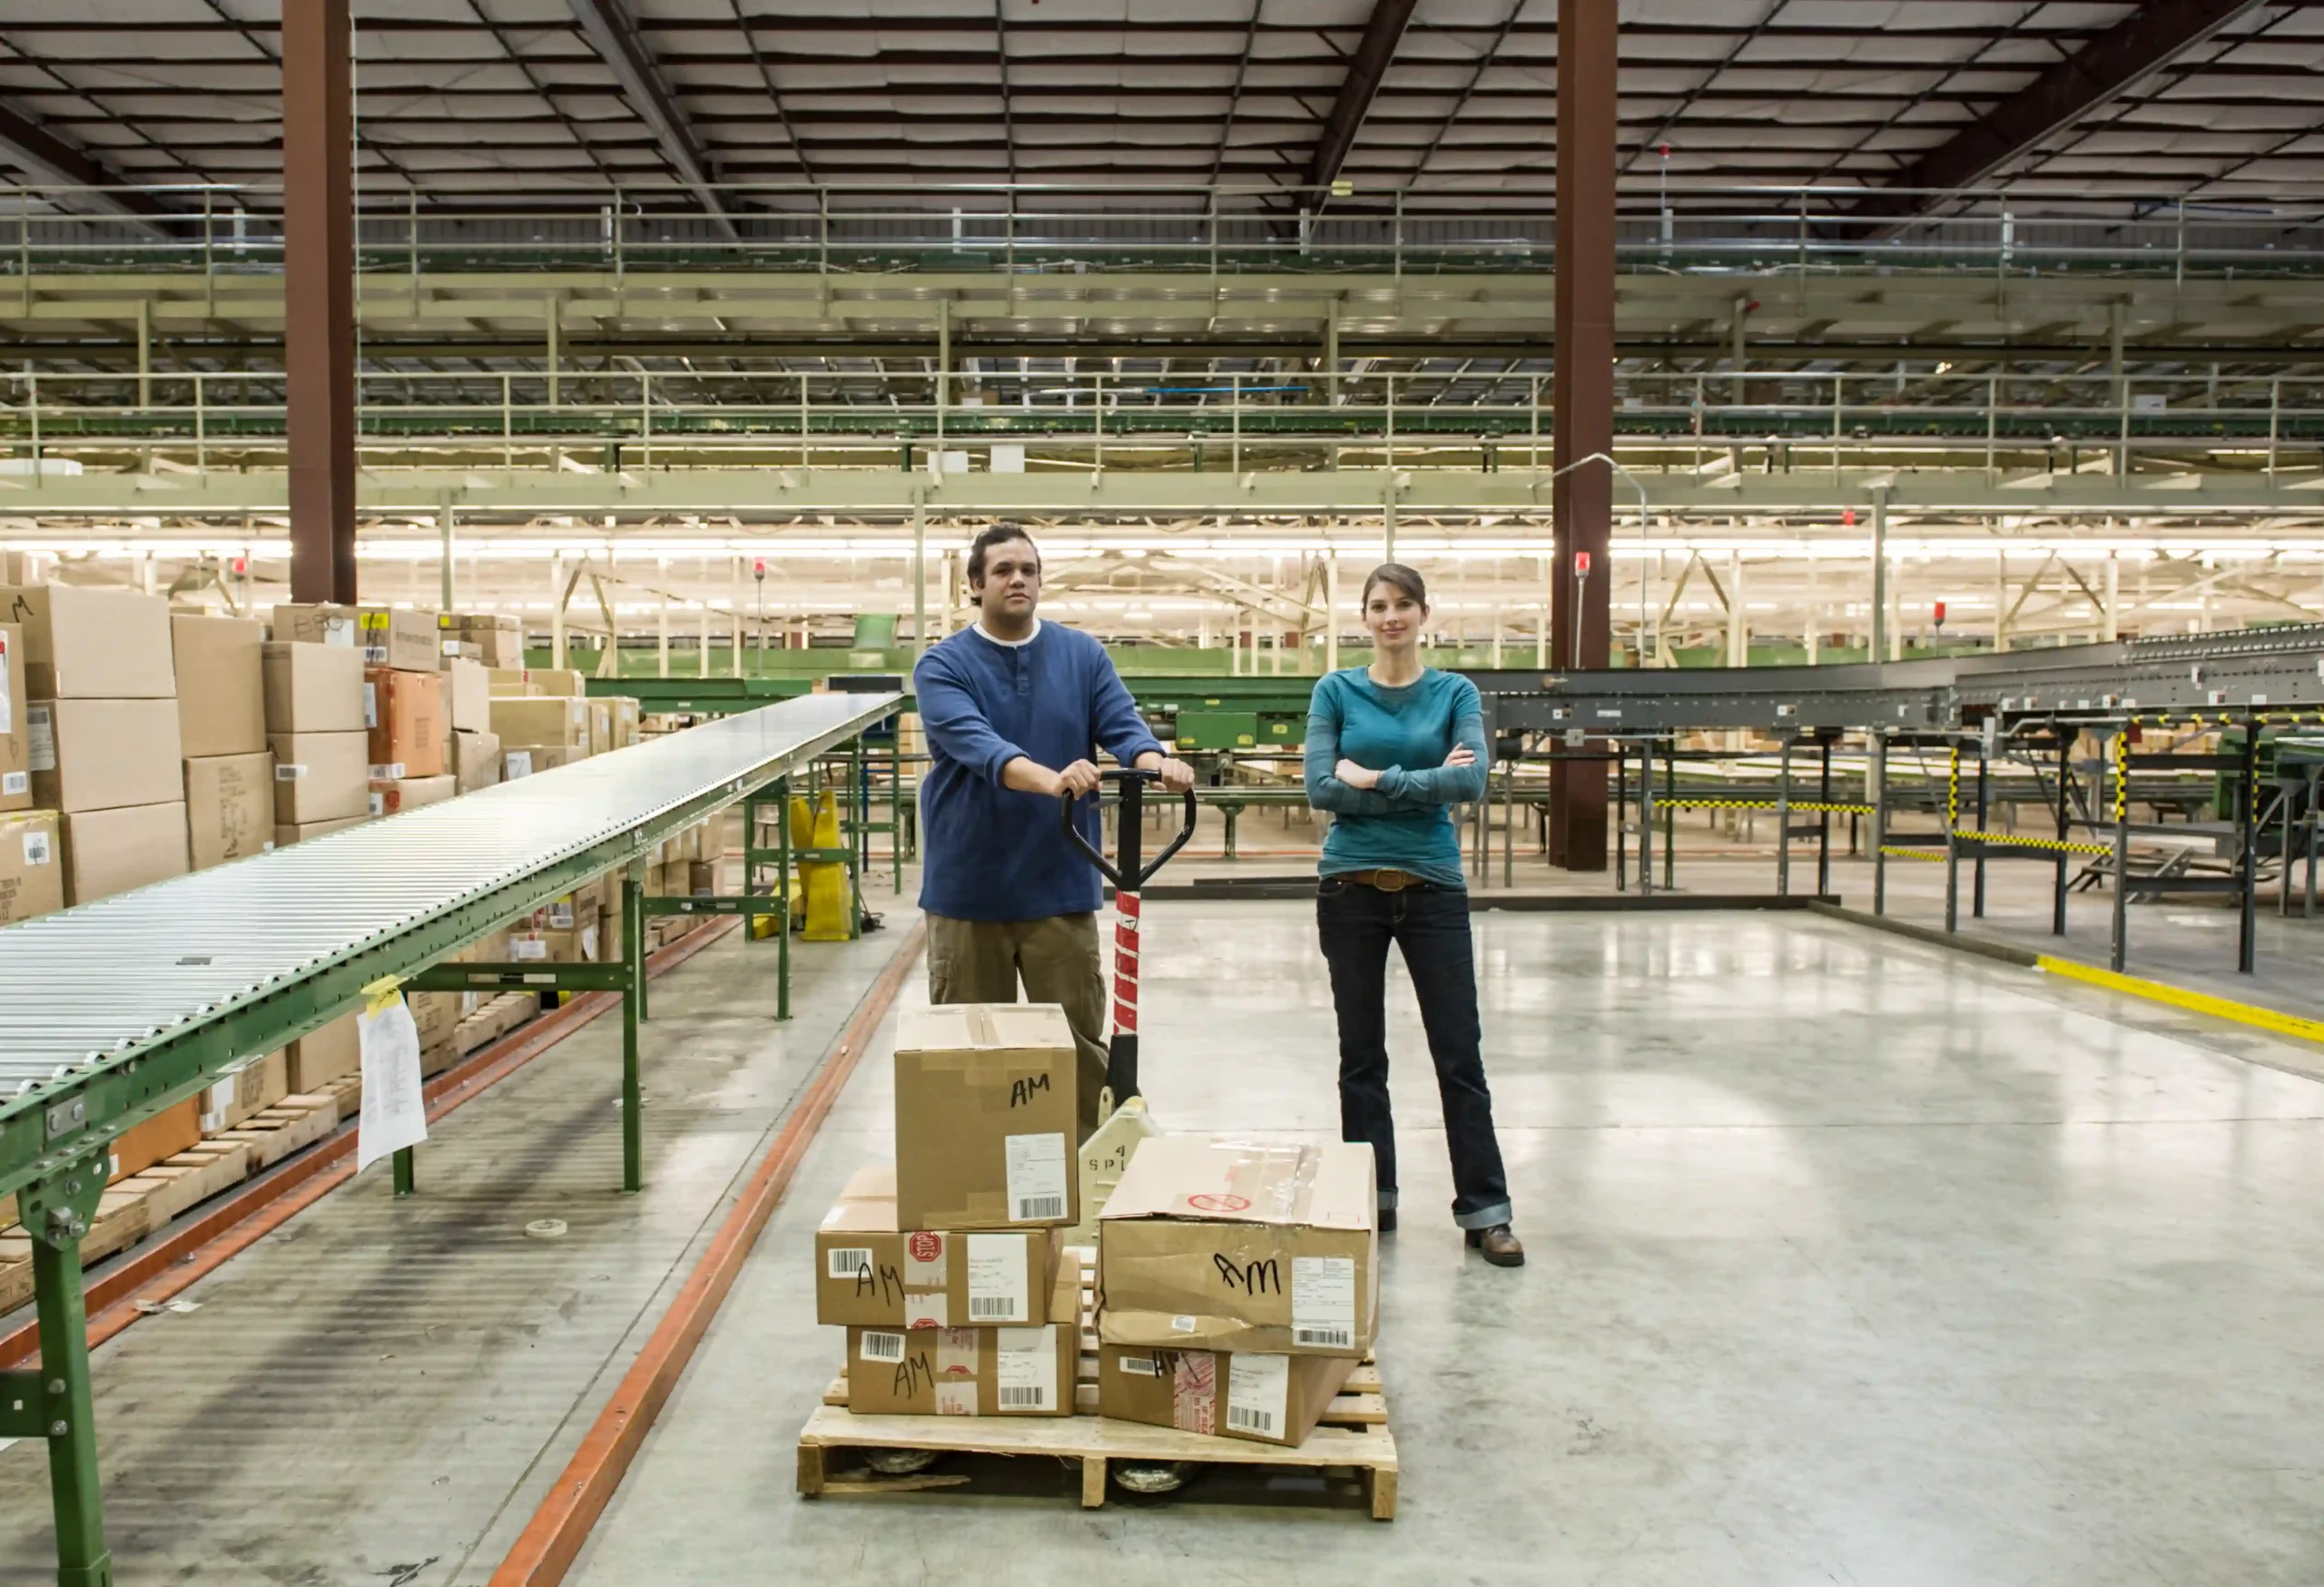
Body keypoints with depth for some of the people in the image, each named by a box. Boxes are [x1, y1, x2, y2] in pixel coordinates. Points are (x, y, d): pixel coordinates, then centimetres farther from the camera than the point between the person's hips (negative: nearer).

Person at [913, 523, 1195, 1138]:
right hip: (969, 887, -1)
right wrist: (1050, 779, -41)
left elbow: (1123, 725, -8)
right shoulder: (943, 666, -5)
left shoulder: (1083, 656, 5)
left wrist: (1155, 762, -32)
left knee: (1079, 1040, 6)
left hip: (1060, 884, 2)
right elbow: (973, 742, -23)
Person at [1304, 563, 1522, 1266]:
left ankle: (1485, 1210, 10)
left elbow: (1472, 780, -13)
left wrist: (1375, 778, -14)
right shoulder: (1335, 691, 2)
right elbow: (1321, 788, -10)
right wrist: (1425, 783, -12)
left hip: (1433, 887, 0)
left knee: (1459, 1050, 2)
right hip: (1352, 887, 0)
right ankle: (1370, 1201, 20)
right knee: (1361, 1052, 8)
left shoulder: (1455, 692, 3)